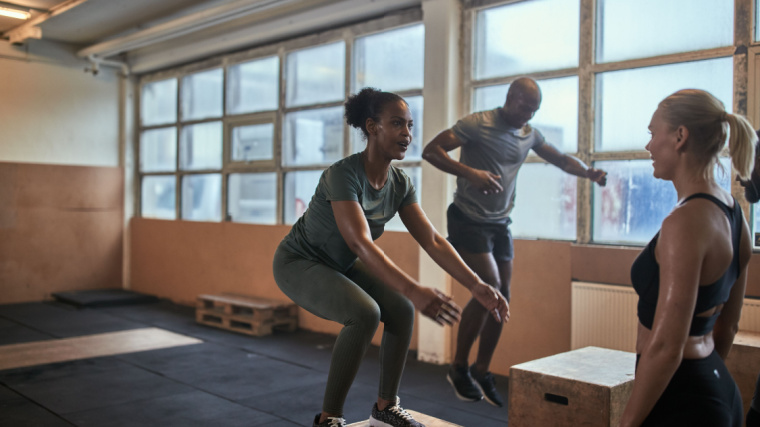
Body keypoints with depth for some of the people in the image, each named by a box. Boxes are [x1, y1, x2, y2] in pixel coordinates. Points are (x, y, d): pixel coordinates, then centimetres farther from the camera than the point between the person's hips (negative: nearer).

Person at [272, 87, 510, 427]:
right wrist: (414, 291, -53)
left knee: (401, 309, -12)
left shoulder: (400, 183, -8)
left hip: (341, 265, 7)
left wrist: (478, 287, -19)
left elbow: (432, 240, -10)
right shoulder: (343, 174, -31)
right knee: (365, 313, -30)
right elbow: (361, 244, -42)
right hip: (298, 263, -7)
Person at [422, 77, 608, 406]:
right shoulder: (477, 124, -12)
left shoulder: (529, 135, 8)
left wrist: (589, 173, -3)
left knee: (502, 297, 3)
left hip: (500, 223, 7)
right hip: (468, 220, -7)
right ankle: (458, 367, 1)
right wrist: (469, 172, -32)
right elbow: (431, 151, -17)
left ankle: (482, 372, 17)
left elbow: (561, 159, 18)